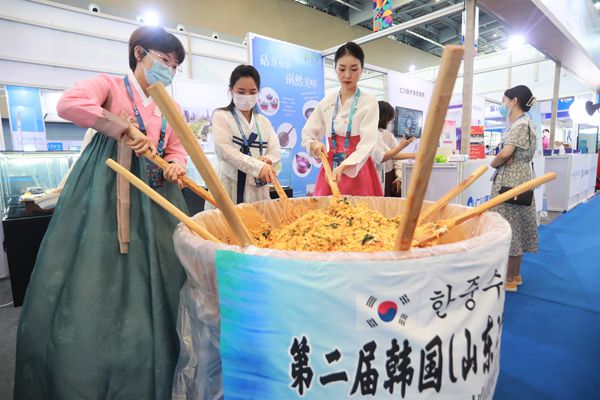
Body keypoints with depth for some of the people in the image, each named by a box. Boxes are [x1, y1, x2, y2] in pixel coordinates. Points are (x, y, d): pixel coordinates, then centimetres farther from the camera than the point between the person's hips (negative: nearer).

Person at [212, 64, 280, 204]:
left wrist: (267, 160, -17)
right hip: (230, 189, -4)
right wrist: (258, 166, -22)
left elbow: (276, 151, 8)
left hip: (258, 190, 4)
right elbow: (224, 150, -11)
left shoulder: (264, 121, 16)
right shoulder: (221, 116, 2)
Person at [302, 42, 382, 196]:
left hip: (357, 171, -3)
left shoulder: (369, 102, -3)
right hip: (330, 168, 3)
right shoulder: (327, 101, 8)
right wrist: (315, 145, -10)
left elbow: (367, 144, -14)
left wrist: (343, 167, -29)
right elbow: (307, 135, 13)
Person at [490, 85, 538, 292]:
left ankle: (509, 279, 7)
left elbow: (505, 154, -23)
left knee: (510, 227, -3)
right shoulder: (524, 123, 17)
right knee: (515, 226, 14)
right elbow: (514, 154, 12)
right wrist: (500, 161, -7)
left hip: (511, 182, -10)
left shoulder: (520, 124, -14)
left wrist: (492, 164, -4)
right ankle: (515, 274, 26)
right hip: (517, 180, 10)